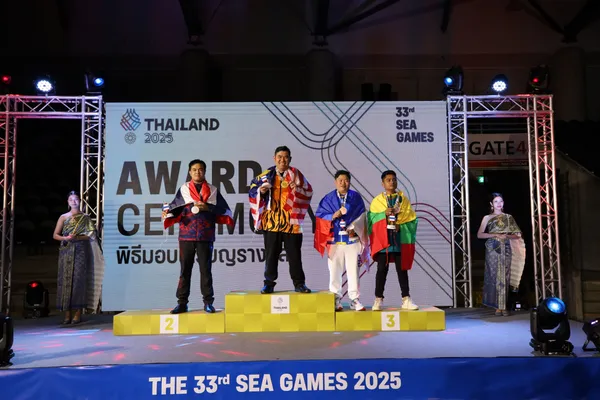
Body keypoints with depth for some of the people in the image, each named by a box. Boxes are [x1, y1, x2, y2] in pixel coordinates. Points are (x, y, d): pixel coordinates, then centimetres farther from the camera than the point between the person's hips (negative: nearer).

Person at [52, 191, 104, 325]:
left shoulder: (85, 218, 9)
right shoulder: (63, 217, 12)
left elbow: (91, 235, 1)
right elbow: (55, 235, 7)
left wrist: (76, 237, -13)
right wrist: (65, 238, -12)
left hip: (81, 251, -1)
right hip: (66, 251, 2)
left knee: (79, 279, -7)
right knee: (65, 279, -3)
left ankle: (77, 313, -4)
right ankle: (67, 314, 0)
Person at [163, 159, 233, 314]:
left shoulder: (212, 190, 9)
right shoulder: (183, 189, 11)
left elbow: (224, 210, 2)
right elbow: (176, 208, 4)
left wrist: (208, 207, -11)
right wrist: (168, 214, -16)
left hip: (205, 236, -1)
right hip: (186, 236, 1)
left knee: (205, 269, 1)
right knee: (185, 269, 4)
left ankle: (208, 302, 7)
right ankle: (182, 303, 9)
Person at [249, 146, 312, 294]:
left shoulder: (295, 174, 4)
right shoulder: (266, 175, 6)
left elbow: (309, 192, 0)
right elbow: (253, 190, 10)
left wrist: (298, 190, -19)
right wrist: (261, 191, -11)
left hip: (291, 221, -1)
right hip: (271, 221, 1)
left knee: (294, 254, 5)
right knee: (271, 254, 7)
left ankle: (299, 283, 14)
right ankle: (269, 283, 15)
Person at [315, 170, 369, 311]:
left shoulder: (356, 197, 9)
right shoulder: (328, 199, 8)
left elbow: (361, 216, 3)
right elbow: (320, 215, 1)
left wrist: (354, 228, -12)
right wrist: (333, 216, -16)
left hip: (352, 239, 0)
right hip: (334, 240, 0)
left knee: (353, 271, 0)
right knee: (335, 271, 1)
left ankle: (355, 299, 8)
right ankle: (336, 300, 10)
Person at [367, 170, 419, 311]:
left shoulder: (404, 199, 10)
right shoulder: (377, 201, 8)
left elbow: (411, 218, 4)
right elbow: (371, 219, 0)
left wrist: (400, 225, -11)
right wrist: (384, 214, -16)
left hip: (400, 239, 1)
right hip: (383, 239, -1)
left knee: (402, 269, 4)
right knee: (382, 269, -2)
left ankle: (406, 300, 7)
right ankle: (378, 300, 3)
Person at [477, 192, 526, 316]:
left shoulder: (508, 217, 12)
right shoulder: (487, 218, 8)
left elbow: (517, 235, 8)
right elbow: (479, 234, -1)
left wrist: (507, 236, -11)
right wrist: (495, 235, -12)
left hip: (506, 249, 1)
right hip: (492, 249, -1)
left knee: (505, 276, -2)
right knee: (494, 276, -5)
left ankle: (504, 306, 2)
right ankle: (498, 306, 0)